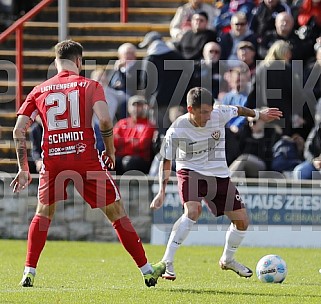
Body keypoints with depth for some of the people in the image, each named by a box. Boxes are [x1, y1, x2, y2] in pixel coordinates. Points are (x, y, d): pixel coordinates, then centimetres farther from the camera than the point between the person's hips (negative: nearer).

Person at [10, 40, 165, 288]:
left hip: (52, 162, 2)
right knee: (116, 212, 6)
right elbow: (104, 120, -12)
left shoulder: (39, 91, 12)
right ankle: (147, 270, 7)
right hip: (85, 158, -2)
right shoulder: (90, 86, 4)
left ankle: (29, 273, 13)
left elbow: (18, 130, 7)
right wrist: (110, 151, 3)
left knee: (43, 214, 22)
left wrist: (23, 169, 13)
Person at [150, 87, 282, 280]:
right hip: (191, 172, -5)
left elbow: (239, 110, 8)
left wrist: (259, 115, 23)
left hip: (219, 175, 5)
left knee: (242, 221, 5)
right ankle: (166, 263, -31)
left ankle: (228, 259, 34)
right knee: (193, 211, -34)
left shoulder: (219, 114, -15)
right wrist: (162, 191, -15)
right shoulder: (176, 131, -21)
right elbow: (166, 161, -9)